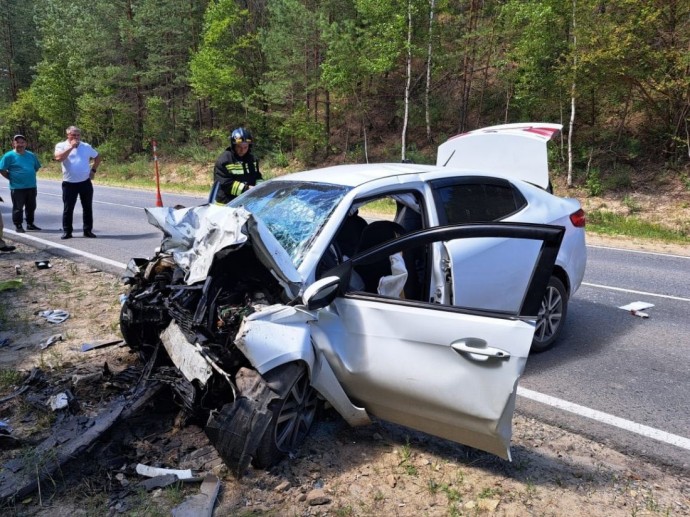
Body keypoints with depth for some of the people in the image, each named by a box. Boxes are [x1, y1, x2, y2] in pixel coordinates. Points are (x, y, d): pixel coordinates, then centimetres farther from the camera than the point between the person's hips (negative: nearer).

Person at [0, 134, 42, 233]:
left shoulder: (31, 155, 8)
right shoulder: (9, 156, -6)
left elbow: (36, 168, 21)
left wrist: (30, 177, 12)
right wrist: (12, 178, -5)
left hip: (31, 186, 5)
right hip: (17, 188, -5)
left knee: (31, 207, 13)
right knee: (18, 208, 2)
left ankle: (30, 224, 26)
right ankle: (18, 226, 11)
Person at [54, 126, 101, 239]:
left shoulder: (86, 146, 8)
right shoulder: (61, 146, -1)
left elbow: (97, 157, 21)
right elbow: (58, 158, -20)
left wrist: (93, 170, 10)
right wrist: (71, 147, -17)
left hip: (85, 182, 3)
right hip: (69, 183, -2)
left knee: (88, 207, 7)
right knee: (68, 208, 2)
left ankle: (88, 230, 15)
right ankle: (67, 231, 10)